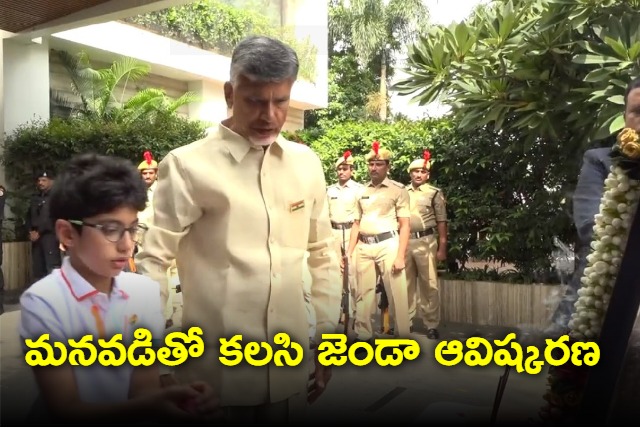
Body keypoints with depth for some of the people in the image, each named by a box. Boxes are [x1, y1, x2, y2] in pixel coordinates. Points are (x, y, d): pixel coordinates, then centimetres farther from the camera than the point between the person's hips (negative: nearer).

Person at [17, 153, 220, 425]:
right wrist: (150, 405, -28)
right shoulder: (43, 303, -14)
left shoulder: (146, 293, -5)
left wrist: (177, 399, -25)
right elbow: (64, 411, -14)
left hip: (131, 421, 3)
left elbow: (145, 389, -5)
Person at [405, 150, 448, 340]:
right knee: (407, 284, 11)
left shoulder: (435, 193, 2)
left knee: (429, 284, 0)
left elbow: (441, 222, 1)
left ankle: (432, 325, 9)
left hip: (426, 242, -3)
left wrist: (442, 247, -4)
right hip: (404, 242, 3)